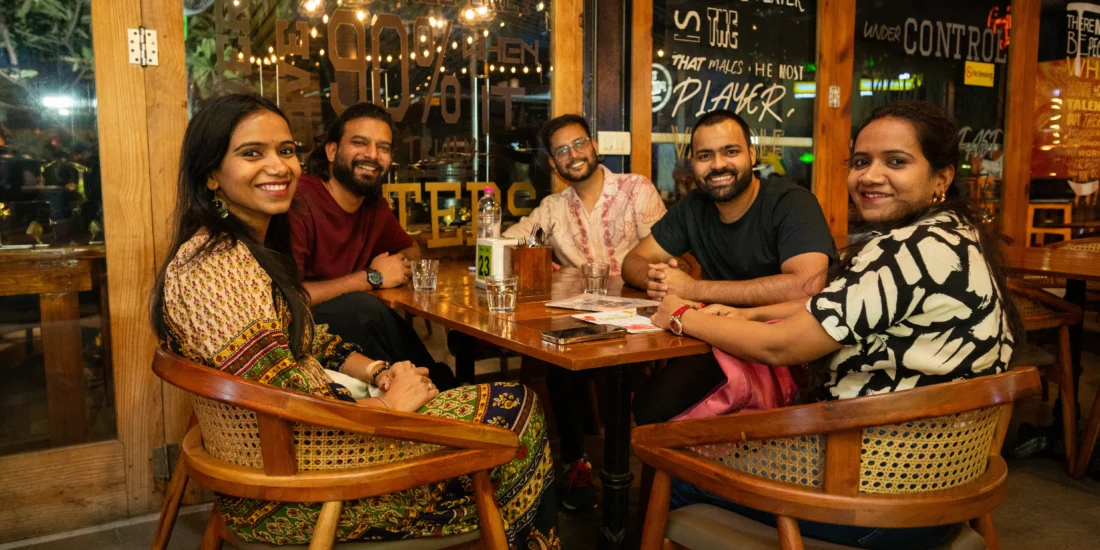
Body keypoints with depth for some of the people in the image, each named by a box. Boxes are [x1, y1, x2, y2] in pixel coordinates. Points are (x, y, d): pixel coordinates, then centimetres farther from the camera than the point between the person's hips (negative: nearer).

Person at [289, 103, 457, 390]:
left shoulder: (374, 205, 3)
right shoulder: (301, 200, -21)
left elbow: (411, 250, 22)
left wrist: (399, 263, -4)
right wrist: (370, 278, -18)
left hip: (348, 322, 7)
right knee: (366, 307, -30)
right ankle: (437, 388, -11)